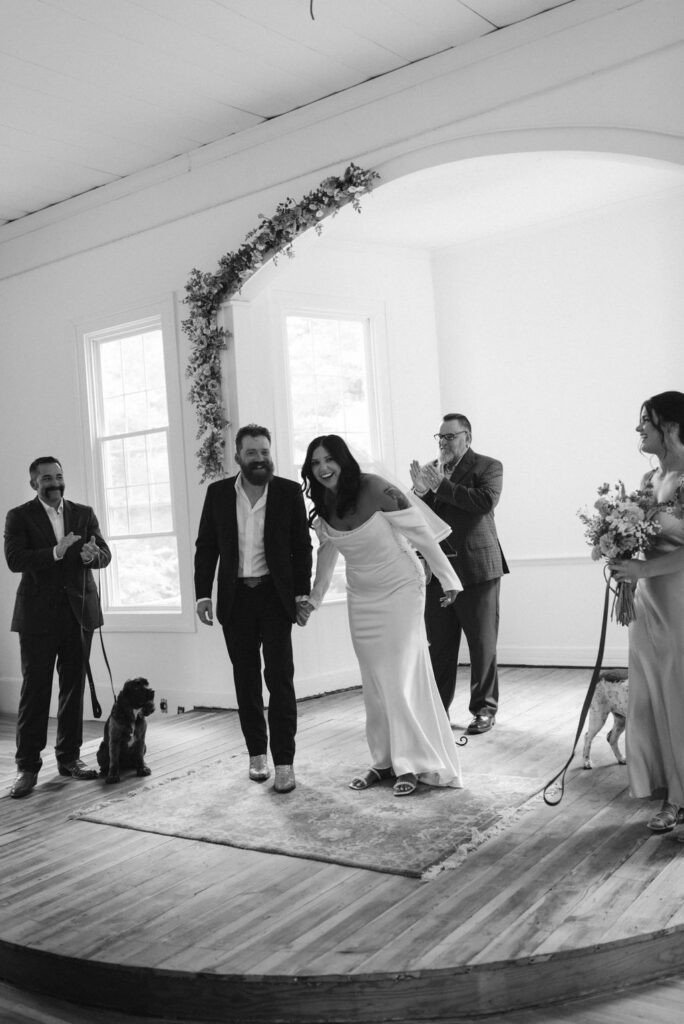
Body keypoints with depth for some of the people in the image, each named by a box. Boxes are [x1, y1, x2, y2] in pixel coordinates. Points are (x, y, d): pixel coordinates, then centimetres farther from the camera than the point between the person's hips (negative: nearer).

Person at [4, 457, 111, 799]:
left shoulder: (84, 513, 11)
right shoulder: (19, 517, 1)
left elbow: (105, 554, 5)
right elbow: (14, 559, -12)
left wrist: (92, 555, -19)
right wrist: (55, 552, -25)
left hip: (79, 612, 4)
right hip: (38, 615, -3)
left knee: (74, 688, 9)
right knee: (34, 690, -2)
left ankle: (69, 757, 21)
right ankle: (27, 766, 5)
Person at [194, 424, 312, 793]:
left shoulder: (289, 492, -2)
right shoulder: (218, 493, 3)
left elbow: (302, 545, 0)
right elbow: (205, 547, 5)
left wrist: (302, 593, -7)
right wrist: (203, 594, -1)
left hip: (275, 594, -2)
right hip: (236, 597, 2)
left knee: (280, 677, -5)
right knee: (246, 679, 10)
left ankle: (284, 761, 1)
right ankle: (257, 753, 23)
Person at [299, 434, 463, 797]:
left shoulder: (374, 489, -19)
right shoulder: (323, 507, 0)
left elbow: (419, 532, -15)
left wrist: (448, 578, -13)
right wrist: (314, 598, 16)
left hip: (399, 589, -6)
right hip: (361, 597, 6)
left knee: (401, 676, -5)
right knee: (374, 682, 9)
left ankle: (412, 764, 5)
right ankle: (384, 761, 18)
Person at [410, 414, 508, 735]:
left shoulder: (488, 466, -1)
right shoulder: (429, 469, 13)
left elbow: (486, 501, -19)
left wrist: (441, 486, -18)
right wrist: (421, 491, -11)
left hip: (476, 568, -4)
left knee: (482, 643, 6)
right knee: (438, 645, 8)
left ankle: (484, 709, 18)